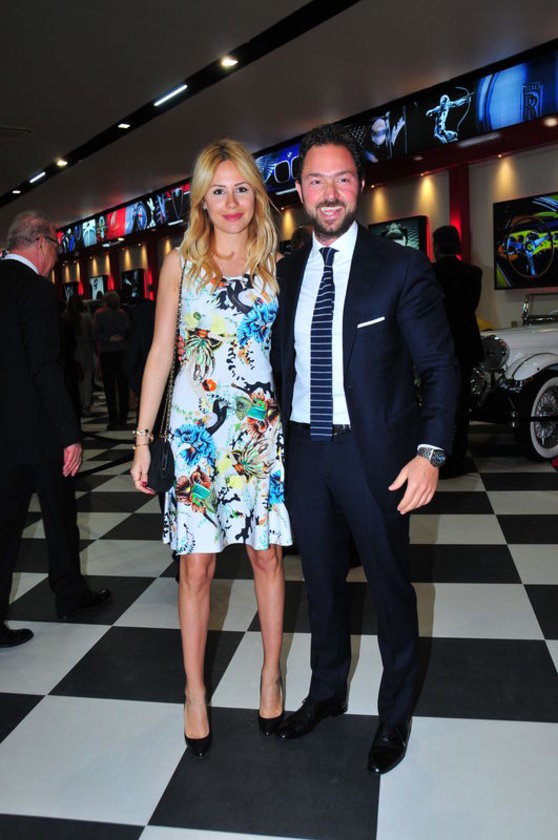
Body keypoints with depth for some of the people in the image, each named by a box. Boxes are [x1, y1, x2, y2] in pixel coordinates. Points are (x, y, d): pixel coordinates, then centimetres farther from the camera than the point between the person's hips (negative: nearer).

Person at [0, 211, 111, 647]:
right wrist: (70, 435, -19)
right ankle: (70, 595, 29)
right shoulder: (37, 290, -15)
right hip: (37, 429, -6)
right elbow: (45, 369, -21)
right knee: (60, 513, 11)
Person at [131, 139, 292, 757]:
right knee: (196, 565, 4)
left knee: (266, 556, 9)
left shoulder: (275, 265, 7)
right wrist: (143, 438, 1)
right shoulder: (180, 264, 4)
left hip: (264, 428, 1)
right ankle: (195, 691, 24)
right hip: (195, 426, -1)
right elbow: (160, 353, 4)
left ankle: (271, 674, 30)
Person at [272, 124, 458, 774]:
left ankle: (395, 714, 36)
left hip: (374, 452, -4)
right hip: (304, 450, 4)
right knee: (321, 580, 19)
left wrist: (430, 452, -18)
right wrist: (279, 437, 4)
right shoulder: (286, 272, 8)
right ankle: (327, 691, 43)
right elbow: (283, 362, 11)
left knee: (390, 586, 11)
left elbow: (439, 366, -7)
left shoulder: (402, 268, -6)